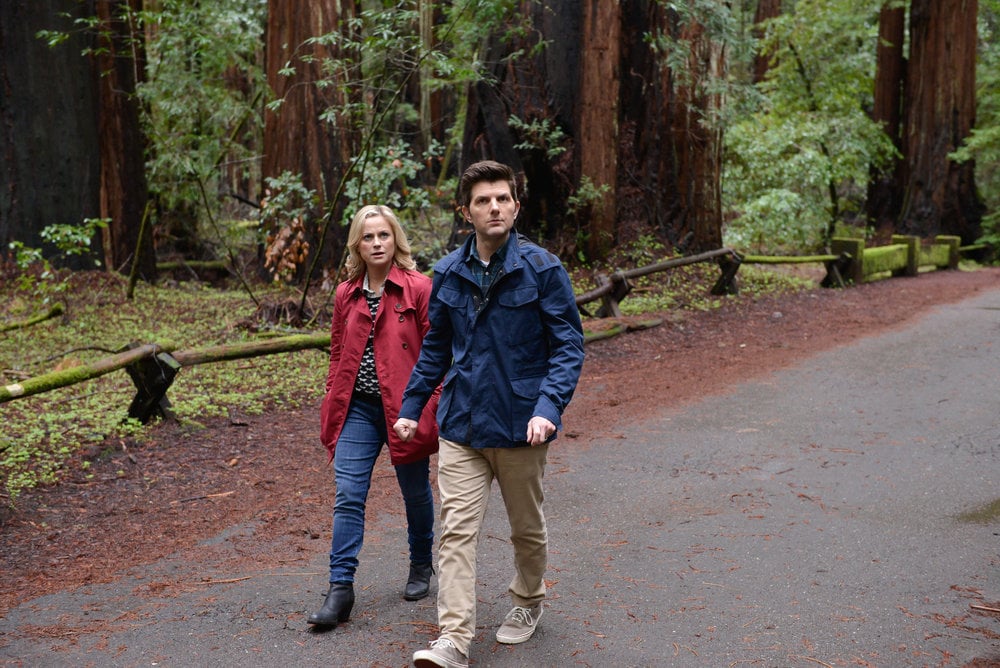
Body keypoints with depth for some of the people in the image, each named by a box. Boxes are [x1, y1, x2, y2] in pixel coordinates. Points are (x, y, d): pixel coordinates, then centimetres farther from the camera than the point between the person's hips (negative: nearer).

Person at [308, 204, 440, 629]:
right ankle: (340, 589, -1)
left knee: (415, 494, 13)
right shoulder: (346, 295, 8)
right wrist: (332, 405, 10)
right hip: (358, 409, 3)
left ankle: (421, 566, 36)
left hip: (404, 408, -3)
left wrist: (430, 409, -10)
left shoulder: (418, 289, -6)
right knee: (348, 495, -5)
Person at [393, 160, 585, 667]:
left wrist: (549, 407, -23)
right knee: (457, 530, -4)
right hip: (461, 425, 3)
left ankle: (527, 602, 41)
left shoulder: (542, 269, -9)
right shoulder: (448, 273, 3)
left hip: (520, 426, -2)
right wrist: (411, 407, 10)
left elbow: (568, 345, -10)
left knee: (527, 527, 16)